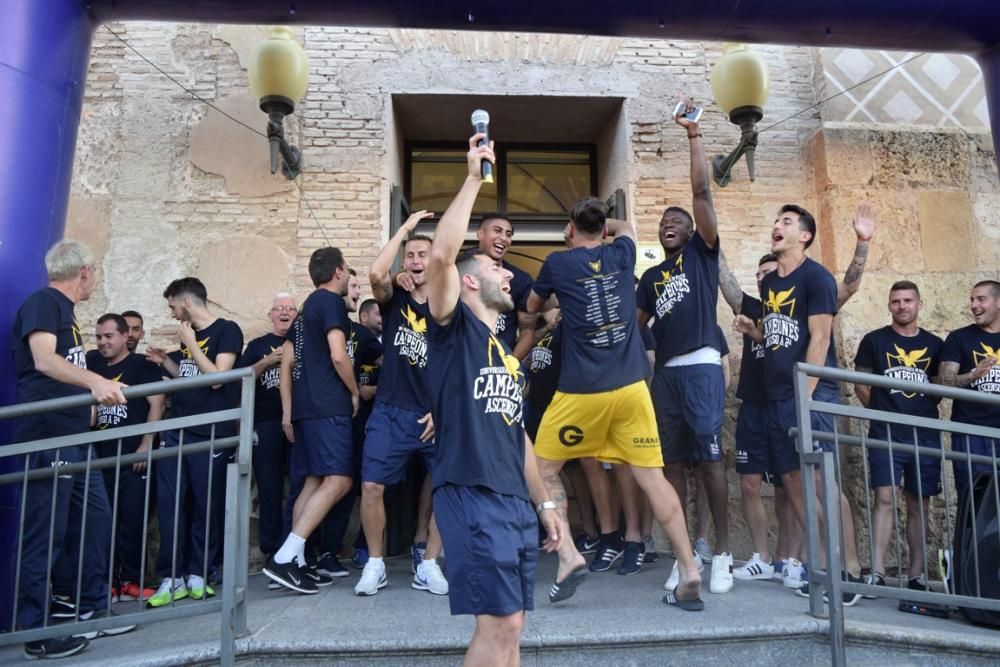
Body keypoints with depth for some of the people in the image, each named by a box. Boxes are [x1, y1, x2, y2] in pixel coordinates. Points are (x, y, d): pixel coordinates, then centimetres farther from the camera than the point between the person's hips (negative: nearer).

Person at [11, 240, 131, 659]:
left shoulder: (64, 311, 20)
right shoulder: (42, 302, -8)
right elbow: (44, 360, -24)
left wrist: (103, 387, 40)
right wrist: (95, 382, -38)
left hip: (74, 438, 10)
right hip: (47, 437, -10)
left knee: (98, 519, 12)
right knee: (45, 535, -5)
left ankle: (92, 612, 23)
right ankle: (36, 635, 4)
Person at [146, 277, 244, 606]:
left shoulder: (227, 330, -6)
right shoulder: (188, 334, 16)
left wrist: (191, 345, -9)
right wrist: (166, 362, 12)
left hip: (211, 434, -7)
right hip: (176, 431, 7)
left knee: (208, 506, 2)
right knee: (170, 504, 3)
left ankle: (197, 574, 14)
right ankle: (172, 576, 9)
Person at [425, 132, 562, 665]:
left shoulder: (508, 353, 21)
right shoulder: (455, 328, -1)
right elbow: (441, 255, -20)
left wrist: (544, 503, 19)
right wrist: (473, 178, -13)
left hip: (515, 501, 8)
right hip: (472, 496, -8)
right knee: (497, 624, -8)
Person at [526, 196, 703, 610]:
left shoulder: (557, 263, 2)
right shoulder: (621, 254, 9)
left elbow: (532, 308, 21)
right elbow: (626, 228, 36)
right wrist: (604, 226, 49)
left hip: (581, 390, -3)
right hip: (631, 386, 3)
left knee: (545, 470, 13)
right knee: (652, 476, 6)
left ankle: (568, 556, 2)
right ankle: (689, 572, 4)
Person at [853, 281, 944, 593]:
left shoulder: (934, 345, 10)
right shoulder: (874, 340, 3)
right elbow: (861, 384, 6)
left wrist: (923, 411, 6)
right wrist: (883, 410, 4)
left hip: (925, 435, 3)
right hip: (886, 434, -3)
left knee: (920, 504, 7)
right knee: (885, 499, -10)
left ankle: (918, 574, 14)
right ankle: (877, 572, -10)